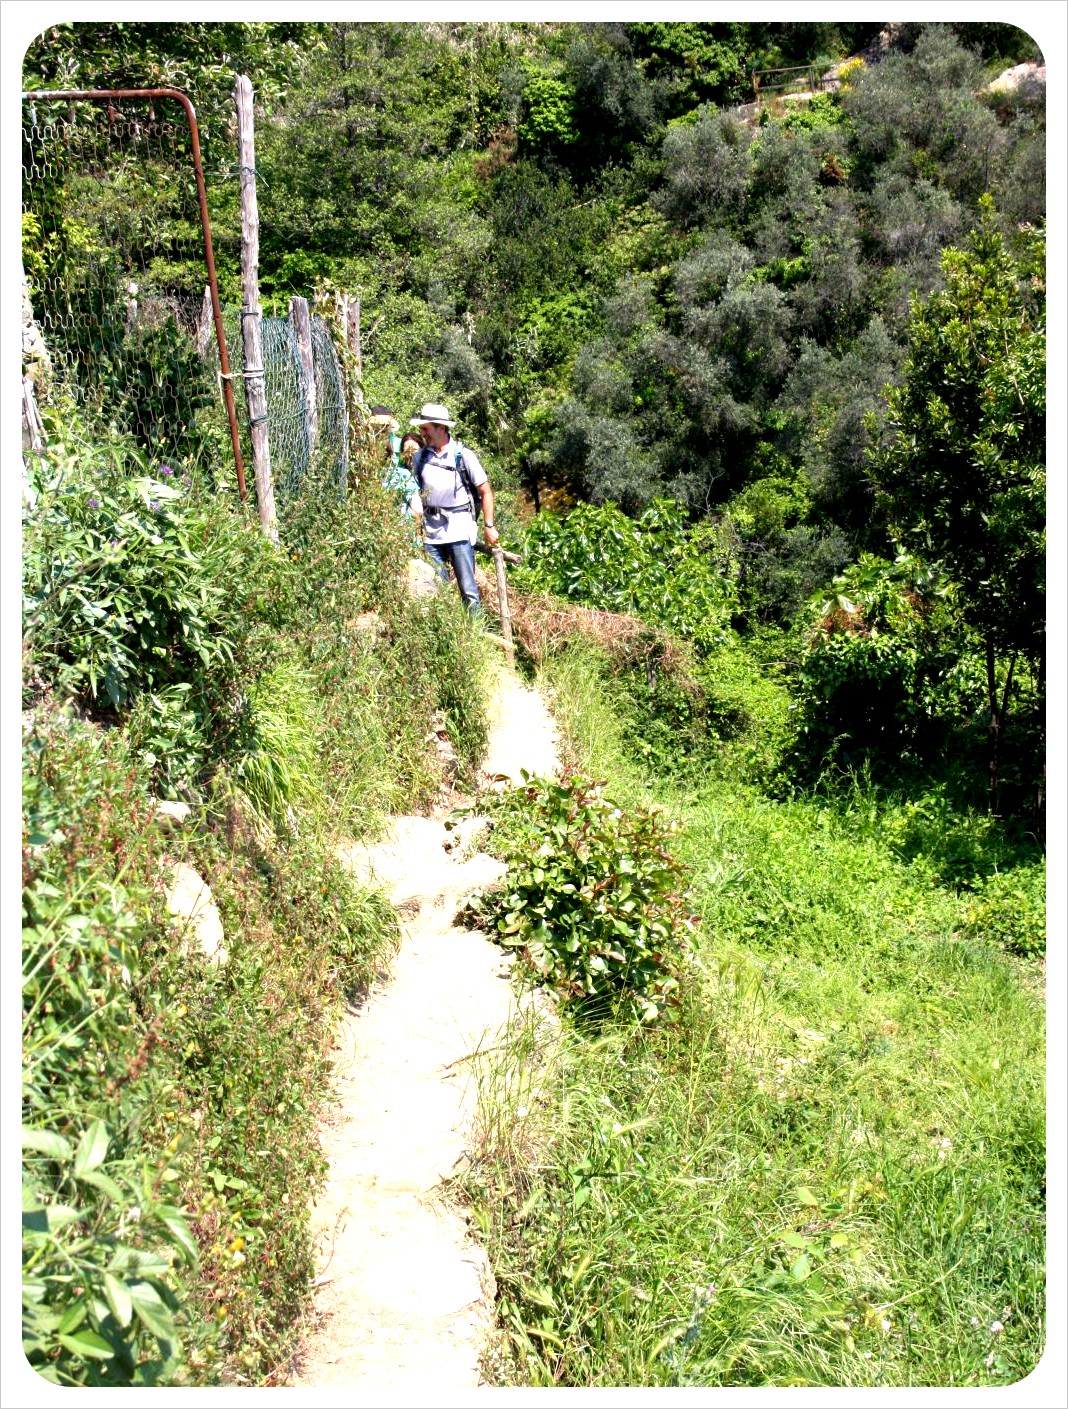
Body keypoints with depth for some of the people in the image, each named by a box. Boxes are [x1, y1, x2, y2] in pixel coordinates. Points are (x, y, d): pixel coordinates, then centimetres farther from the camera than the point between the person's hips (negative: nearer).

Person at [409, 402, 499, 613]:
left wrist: (489, 526, -4)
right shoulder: (421, 457, 7)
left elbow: (486, 491, 0)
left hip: (459, 529, -4)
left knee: (468, 588, -3)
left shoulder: (463, 454, -4)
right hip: (430, 531, 4)